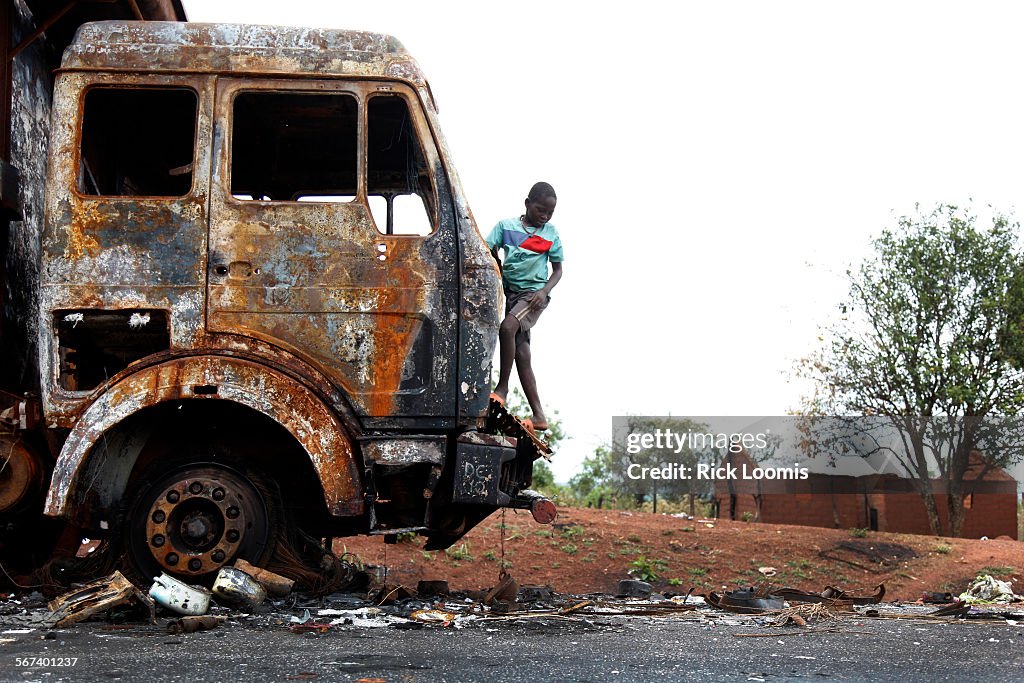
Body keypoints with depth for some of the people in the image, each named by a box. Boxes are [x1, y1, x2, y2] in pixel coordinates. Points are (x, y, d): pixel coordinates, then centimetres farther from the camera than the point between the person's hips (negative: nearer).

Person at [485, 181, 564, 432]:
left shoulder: (551, 234, 4)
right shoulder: (506, 226, 4)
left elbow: (558, 269, 8)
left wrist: (544, 291, -8)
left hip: (534, 293, -3)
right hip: (511, 292, 3)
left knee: (507, 327, -29)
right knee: (520, 351, -1)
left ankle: (502, 387, -15)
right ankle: (538, 415, 0)